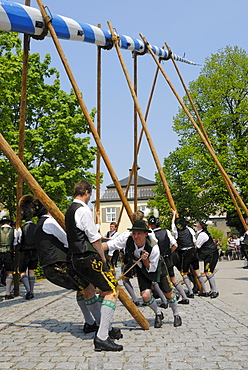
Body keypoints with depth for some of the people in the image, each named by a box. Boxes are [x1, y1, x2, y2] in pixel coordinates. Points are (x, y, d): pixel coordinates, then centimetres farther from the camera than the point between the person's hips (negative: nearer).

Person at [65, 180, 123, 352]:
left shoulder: (70, 210, 17)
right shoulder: (84, 210, -13)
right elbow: (94, 238, -14)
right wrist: (103, 258, -3)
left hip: (77, 259, 10)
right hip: (89, 258, -10)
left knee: (105, 290, 20)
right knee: (112, 291, -11)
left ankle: (104, 330, 22)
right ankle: (102, 338, -18)